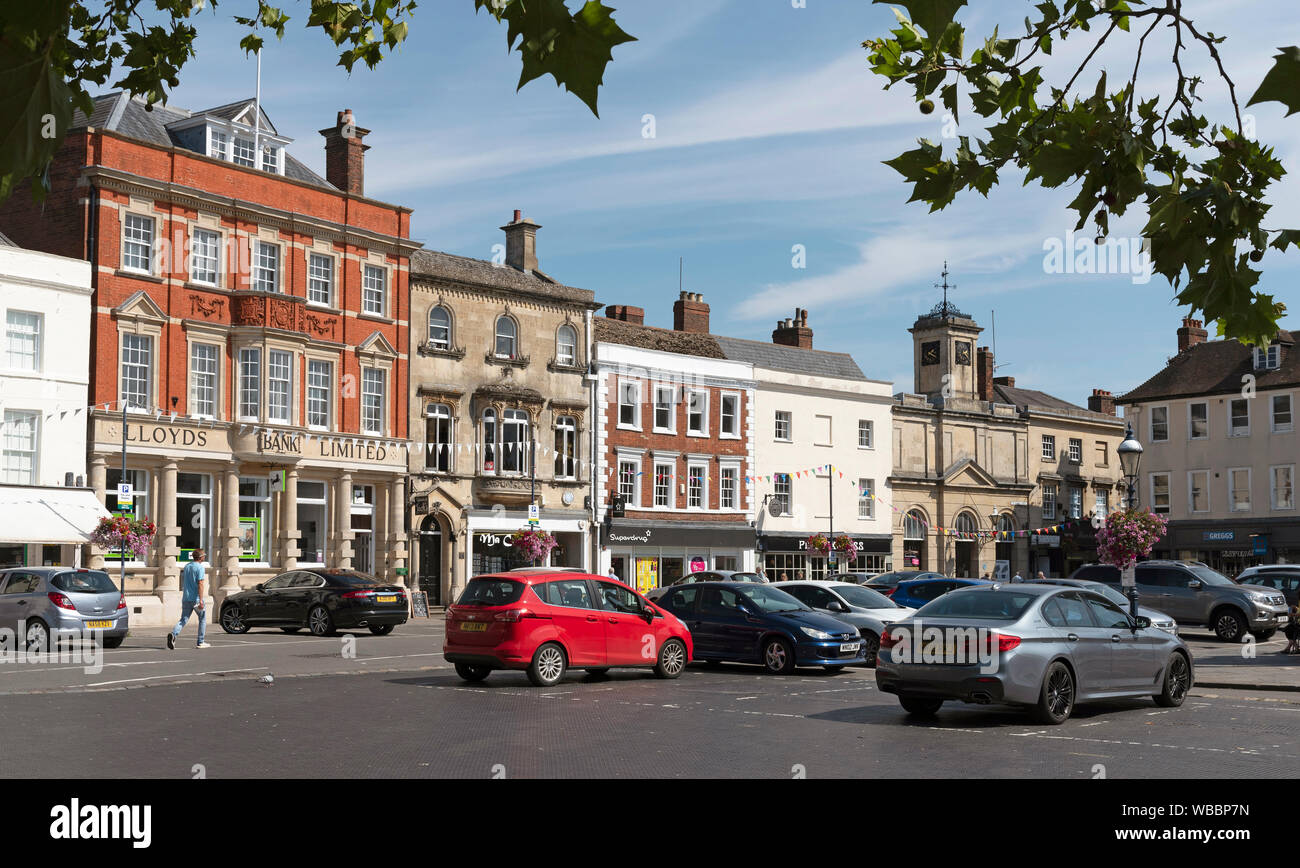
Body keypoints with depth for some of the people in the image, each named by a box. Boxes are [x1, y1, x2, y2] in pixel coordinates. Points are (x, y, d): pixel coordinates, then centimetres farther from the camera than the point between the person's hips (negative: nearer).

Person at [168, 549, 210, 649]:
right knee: (203, 619, 10)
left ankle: (173, 634, -23)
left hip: (186, 598, 6)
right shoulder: (199, 567, -9)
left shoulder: (186, 566, 14)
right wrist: (201, 600, -21)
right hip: (196, 598, -6)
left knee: (183, 619, 4)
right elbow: (200, 584, -17)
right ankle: (200, 642, 12)